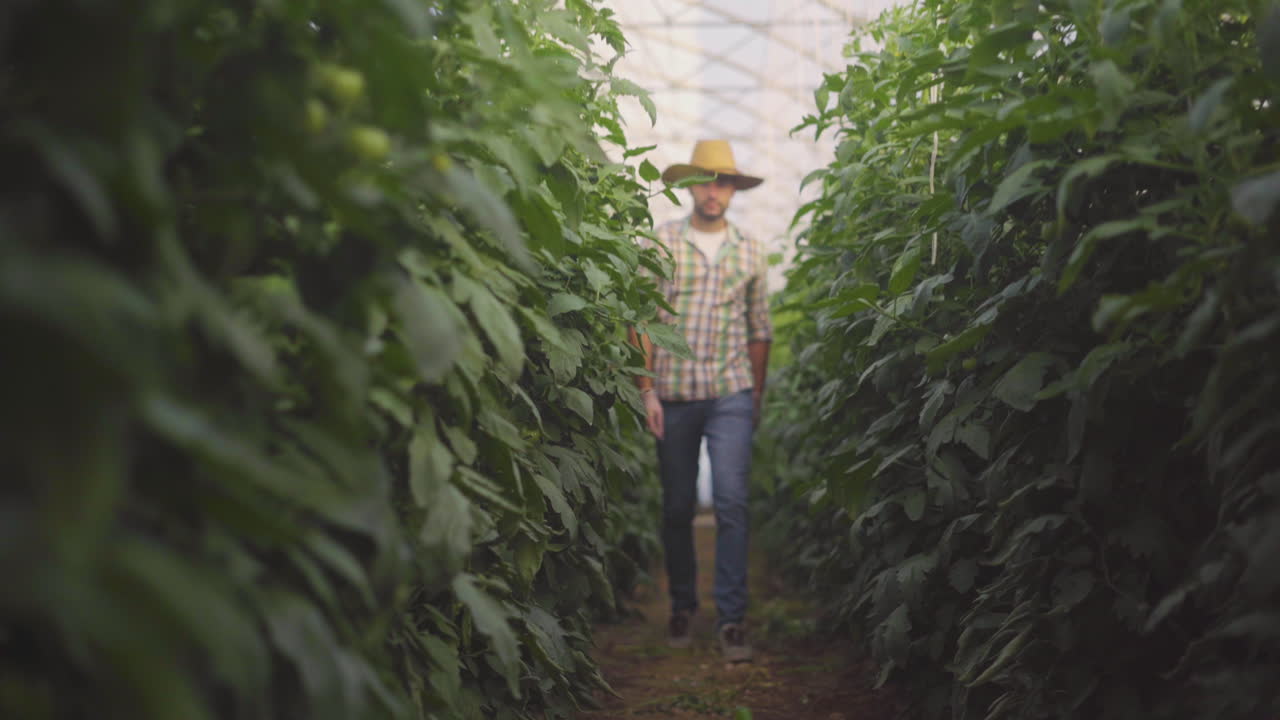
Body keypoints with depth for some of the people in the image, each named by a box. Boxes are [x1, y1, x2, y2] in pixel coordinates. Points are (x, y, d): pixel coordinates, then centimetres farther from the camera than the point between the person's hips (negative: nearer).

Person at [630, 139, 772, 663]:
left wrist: (757, 395, 13)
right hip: (673, 394, 0)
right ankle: (682, 606, 24)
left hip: (730, 393, 0)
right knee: (677, 506, 8)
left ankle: (732, 618, -4)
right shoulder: (660, 243, 3)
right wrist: (647, 389, -4)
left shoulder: (749, 252, 9)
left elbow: (759, 330, 15)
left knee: (731, 500, -10)